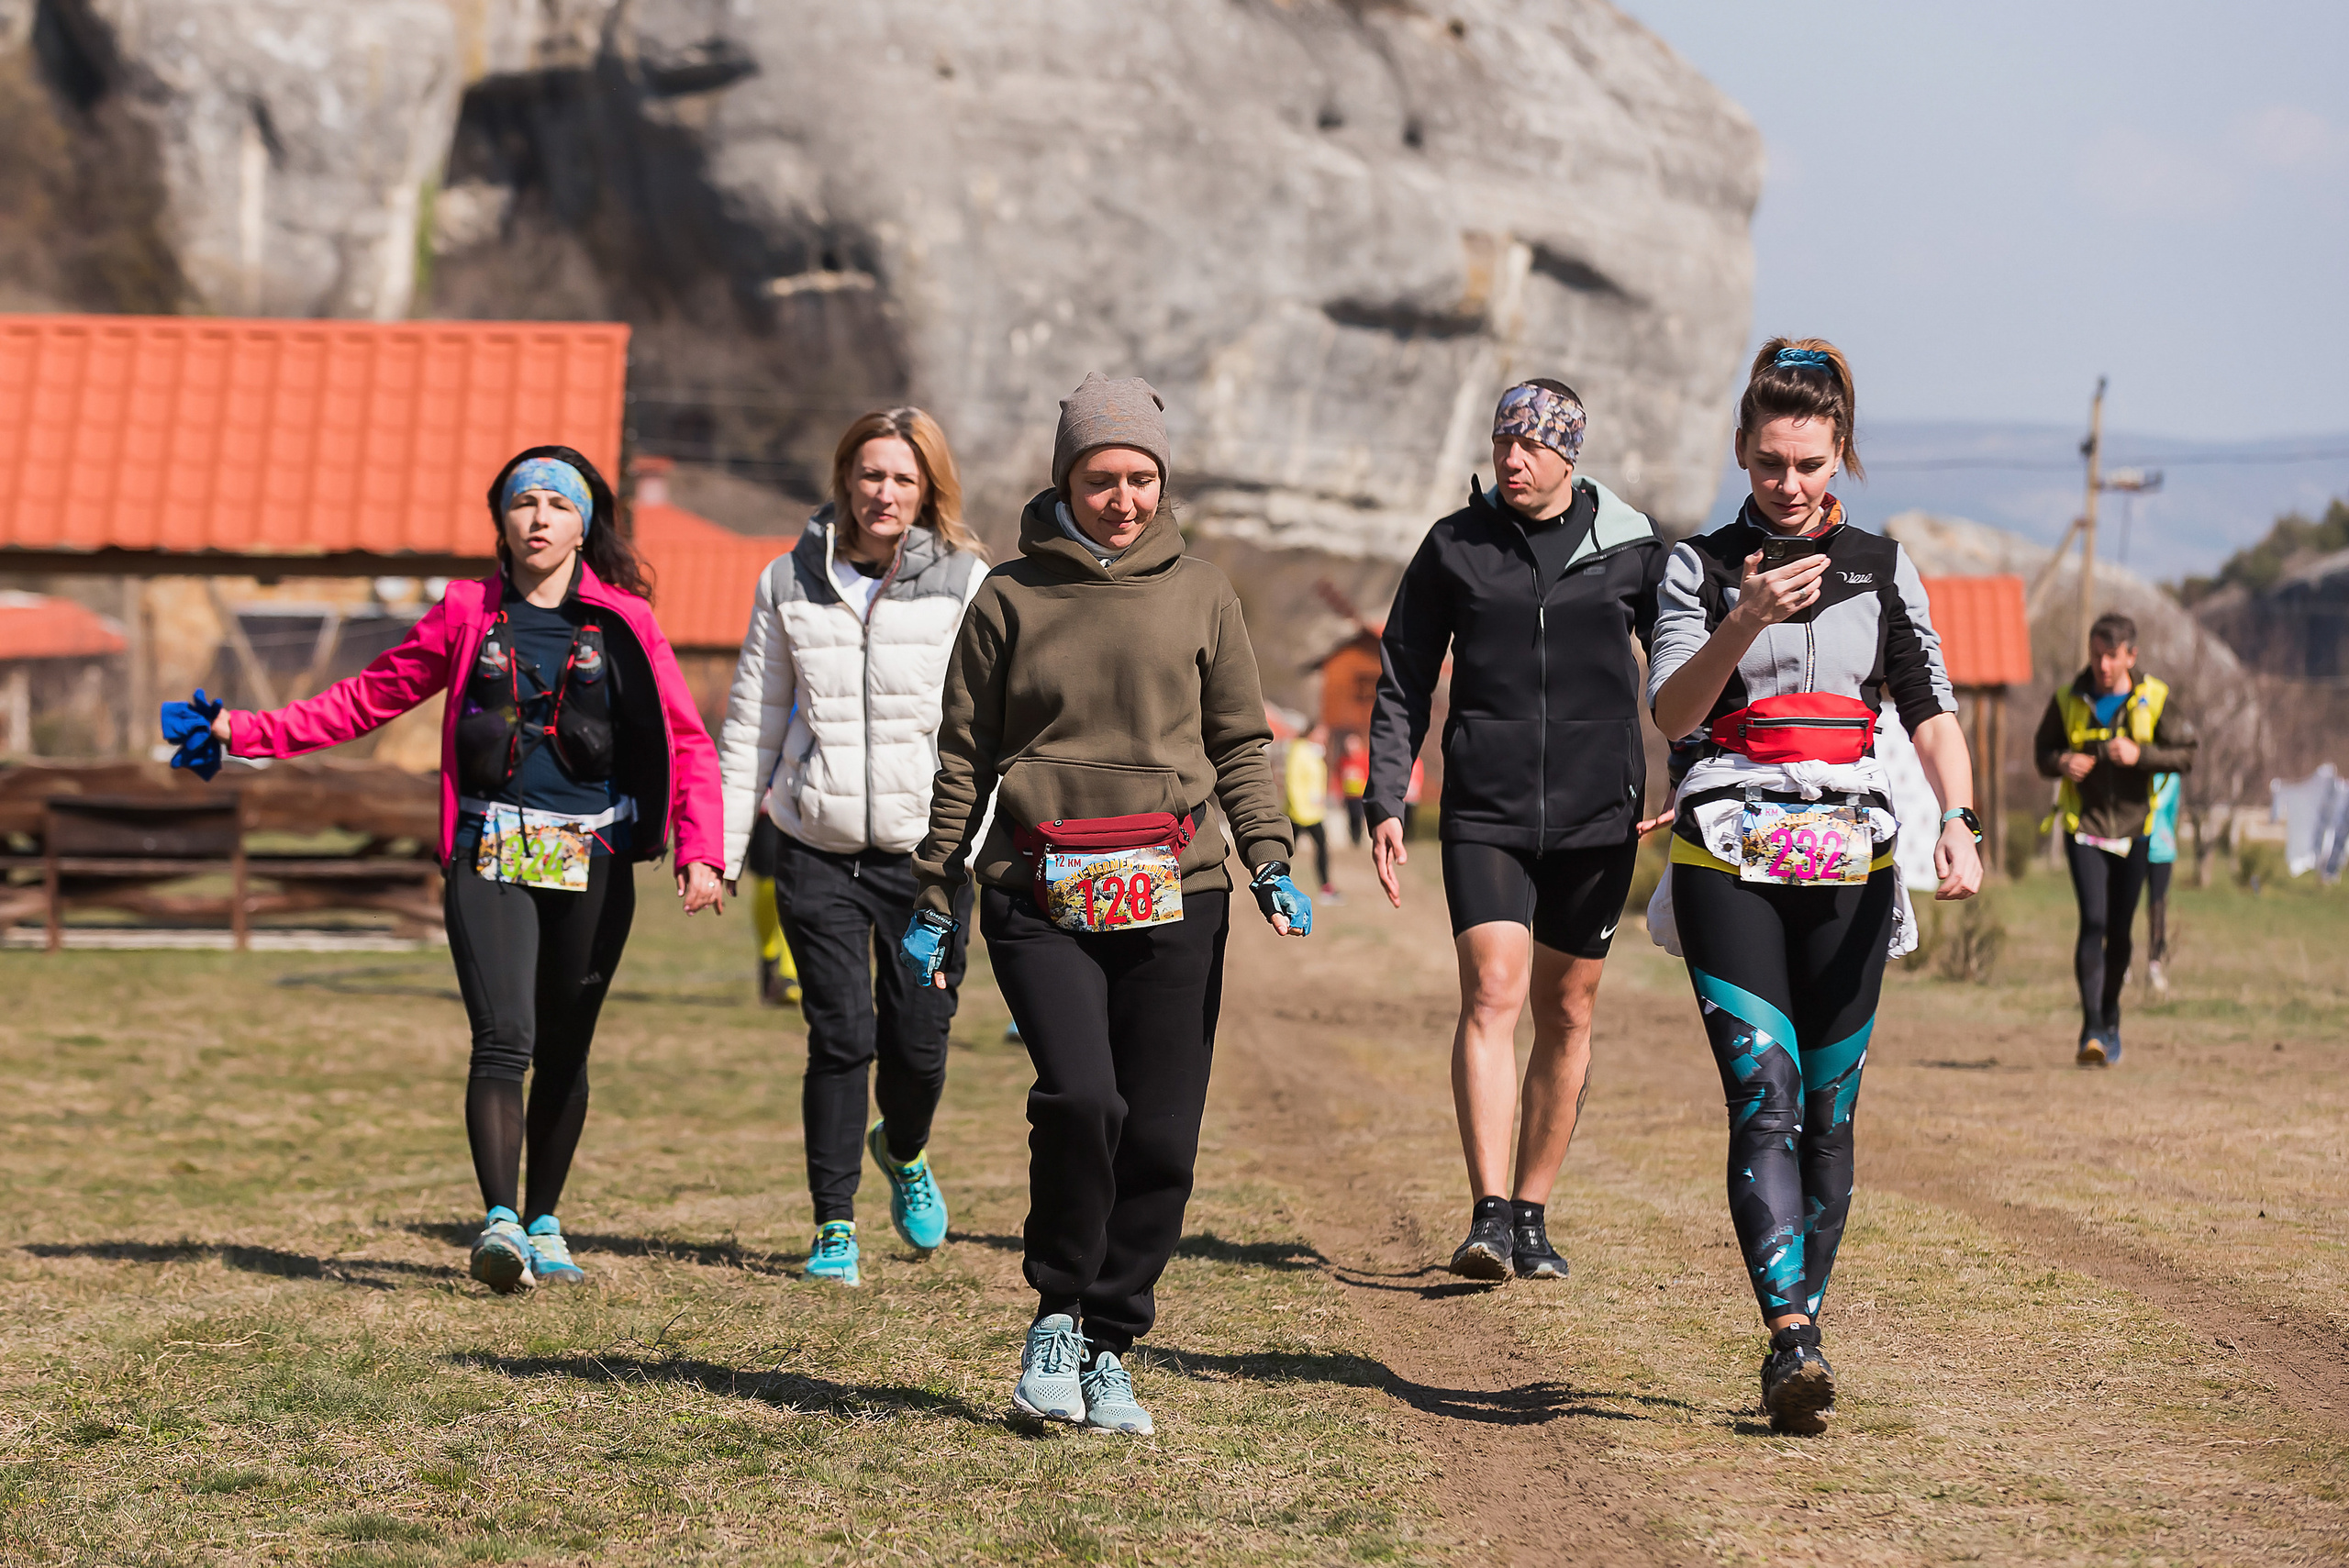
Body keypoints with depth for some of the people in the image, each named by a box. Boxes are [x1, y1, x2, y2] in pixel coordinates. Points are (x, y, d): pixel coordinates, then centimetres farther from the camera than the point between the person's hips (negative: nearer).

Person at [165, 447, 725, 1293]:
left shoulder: (624, 622, 3)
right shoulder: (467, 613, 7)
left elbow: (687, 743, 1)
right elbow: (368, 697, 15)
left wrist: (698, 851, -12)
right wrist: (251, 731, 9)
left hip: (592, 862, 1)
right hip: (490, 855, -1)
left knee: (563, 1051, 7)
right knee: (504, 1040, -16)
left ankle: (543, 1225, 22)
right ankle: (499, 1225, -24)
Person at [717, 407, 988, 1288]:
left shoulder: (966, 585, 0)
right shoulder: (792, 584, 6)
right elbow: (751, 722, 12)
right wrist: (721, 845, 10)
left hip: (927, 850, -1)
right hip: (820, 850, 1)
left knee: (918, 1040, 1)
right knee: (840, 1036, -5)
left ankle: (904, 1153, 35)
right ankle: (834, 1227, 7)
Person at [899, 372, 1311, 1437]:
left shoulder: (1199, 595, 11)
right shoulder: (1011, 598, 7)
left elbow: (1241, 742, 13)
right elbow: (964, 757, 11)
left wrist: (1269, 862, -2)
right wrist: (935, 900, 9)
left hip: (1174, 897, 2)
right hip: (1042, 898, -2)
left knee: (1160, 1137, 0)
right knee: (1079, 1096, -20)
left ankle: (1110, 1347, 15)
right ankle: (1058, 1312, 0)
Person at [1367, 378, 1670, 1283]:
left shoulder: (1631, 549, 3)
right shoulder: (1454, 547, 4)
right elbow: (1402, 684, 9)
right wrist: (1386, 804, 0)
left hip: (1596, 813, 1)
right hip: (1484, 812, -1)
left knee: (1566, 1018, 7)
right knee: (1491, 994, -16)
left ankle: (1531, 1217, 18)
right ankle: (1488, 1216, -22)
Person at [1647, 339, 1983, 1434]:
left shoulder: (1882, 569, 12)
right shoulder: (1700, 566, 6)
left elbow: (1932, 711, 6)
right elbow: (1672, 711, -6)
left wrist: (1958, 824, -11)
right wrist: (1745, 621, -22)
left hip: (1849, 863, 2)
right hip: (1729, 860, -2)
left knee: (1827, 1115, 3)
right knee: (1765, 1097, -16)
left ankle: (1801, 1335, 13)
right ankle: (1792, 1340, -26)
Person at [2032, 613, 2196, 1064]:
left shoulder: (2154, 700, -3)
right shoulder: (2068, 701, -2)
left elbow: (2186, 753, -2)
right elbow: (2042, 750, 9)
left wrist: (2140, 755, -19)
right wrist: (2061, 763, -13)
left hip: (2133, 828, 1)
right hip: (2084, 826, -1)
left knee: (2119, 930, 7)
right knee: (2093, 921, -16)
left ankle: (2111, 1020, 29)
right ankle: (2091, 1029, -18)